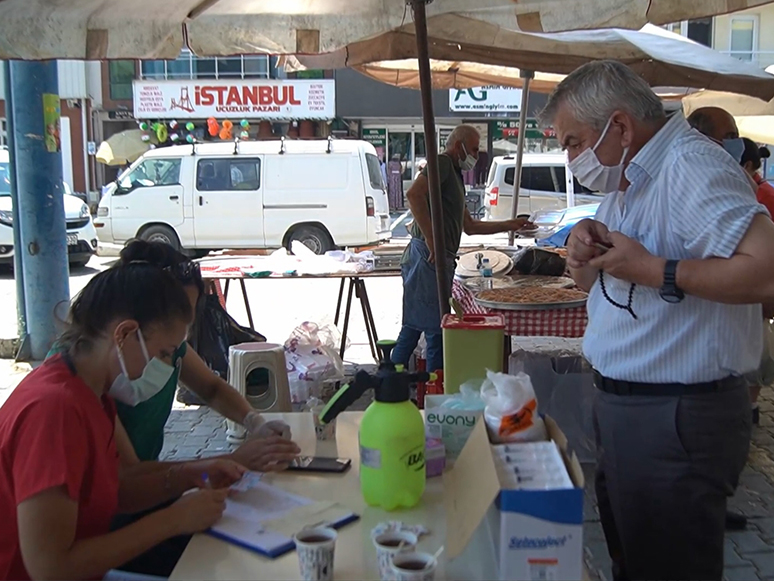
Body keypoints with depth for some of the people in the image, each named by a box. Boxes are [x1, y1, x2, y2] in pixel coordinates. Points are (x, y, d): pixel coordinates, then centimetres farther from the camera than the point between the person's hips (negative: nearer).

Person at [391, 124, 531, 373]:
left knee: (414, 325, 13)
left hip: (439, 258, 10)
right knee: (435, 327, -7)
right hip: (428, 256, -10)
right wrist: (431, 241, -23)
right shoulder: (442, 162, -5)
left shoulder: (455, 177, 26)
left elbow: (470, 226, 31)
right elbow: (414, 194, -23)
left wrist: (509, 225, 30)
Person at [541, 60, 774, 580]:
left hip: (677, 416, -10)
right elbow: (591, 282, 21)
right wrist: (585, 254, -1)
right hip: (621, 403, 10)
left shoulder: (691, 168, -20)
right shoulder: (628, 178, 12)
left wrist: (653, 271, -26)